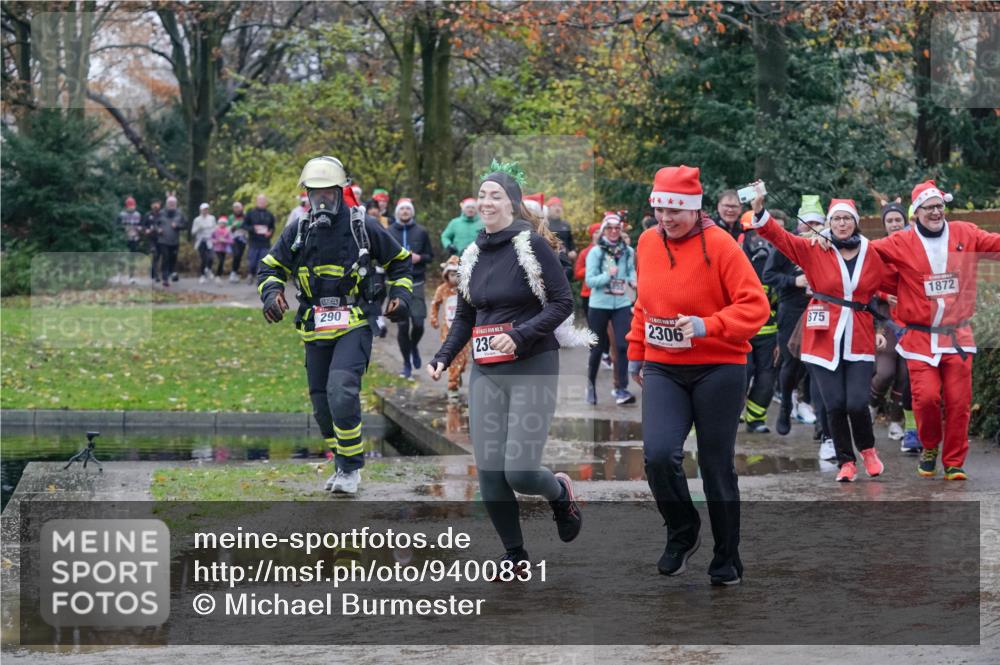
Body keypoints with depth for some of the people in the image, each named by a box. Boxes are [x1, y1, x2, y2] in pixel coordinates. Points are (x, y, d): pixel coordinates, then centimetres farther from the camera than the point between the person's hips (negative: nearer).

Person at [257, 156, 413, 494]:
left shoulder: (362, 228, -2)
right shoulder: (298, 232, 4)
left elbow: (399, 260, 13)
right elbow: (270, 267, 12)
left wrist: (400, 294, 1)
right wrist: (271, 292, -8)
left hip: (354, 325, -4)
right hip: (315, 329, 4)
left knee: (341, 391, -23)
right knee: (322, 405, 8)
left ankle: (351, 468, -11)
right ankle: (344, 465, 27)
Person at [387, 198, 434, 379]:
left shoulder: (421, 232, 5)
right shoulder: (389, 232, 3)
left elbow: (430, 255, 10)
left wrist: (419, 258, -10)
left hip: (416, 283, 1)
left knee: (418, 323, -5)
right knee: (402, 325, -2)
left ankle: (414, 346, 29)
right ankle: (407, 365, 11)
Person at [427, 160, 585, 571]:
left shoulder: (532, 245, -8)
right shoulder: (473, 255, 12)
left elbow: (562, 303, -11)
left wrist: (520, 336, -20)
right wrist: (443, 358, 6)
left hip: (532, 369, -6)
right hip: (485, 372, 6)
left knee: (519, 472, -13)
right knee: (488, 471, -1)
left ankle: (560, 491, 21)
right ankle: (515, 555, 13)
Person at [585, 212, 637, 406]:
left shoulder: (628, 252, 3)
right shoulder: (595, 252, -5)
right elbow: (590, 280, -9)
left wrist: (632, 280, -1)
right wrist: (607, 275, -23)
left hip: (622, 304, 2)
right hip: (599, 304, -2)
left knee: (623, 345, -11)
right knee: (597, 347, 8)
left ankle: (621, 389, -8)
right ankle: (591, 383, 30)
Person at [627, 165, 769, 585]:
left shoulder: (720, 245, -12)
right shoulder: (647, 243, 5)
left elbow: (755, 306, -15)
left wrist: (707, 326, -27)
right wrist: (636, 353, 20)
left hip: (717, 369, -3)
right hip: (663, 369, 4)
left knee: (717, 467, 4)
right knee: (658, 455, -16)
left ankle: (727, 561, 21)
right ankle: (682, 533, 10)